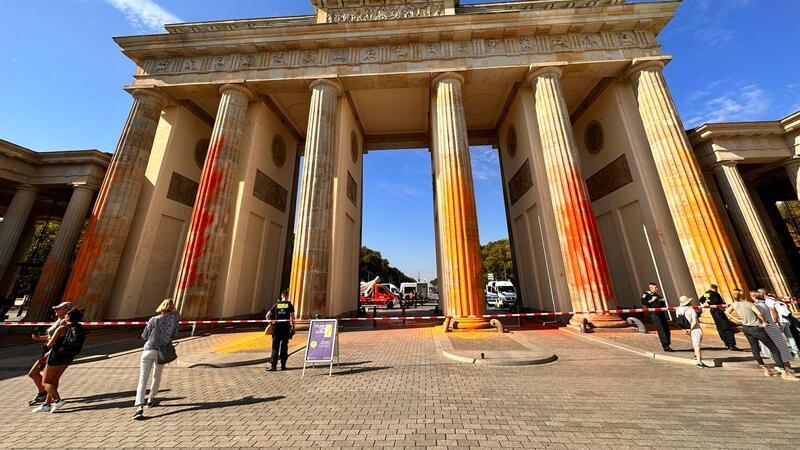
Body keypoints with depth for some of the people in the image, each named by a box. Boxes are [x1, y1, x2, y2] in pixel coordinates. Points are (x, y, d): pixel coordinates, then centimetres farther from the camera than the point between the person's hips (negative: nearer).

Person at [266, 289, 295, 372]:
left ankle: (273, 365, 4)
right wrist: (293, 326, 2)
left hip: (276, 328, 1)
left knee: (275, 347, 7)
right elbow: (292, 317, -7)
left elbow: (267, 316, 2)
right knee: (284, 346, 9)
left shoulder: (276, 304, 4)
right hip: (286, 328, -1)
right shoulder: (290, 305, -1)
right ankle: (283, 365, 14)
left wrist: (271, 322, 16)